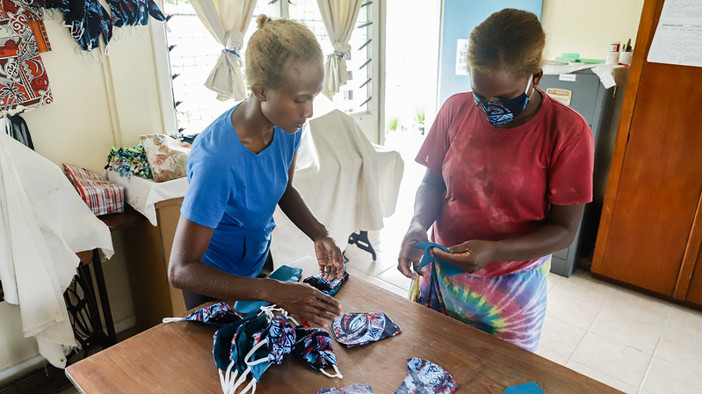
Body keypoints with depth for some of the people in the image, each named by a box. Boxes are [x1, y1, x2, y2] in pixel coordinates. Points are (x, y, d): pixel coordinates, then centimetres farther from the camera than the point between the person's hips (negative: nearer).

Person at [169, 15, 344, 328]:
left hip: (260, 259, 6)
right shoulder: (217, 160, -38)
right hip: (213, 279, -6)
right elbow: (180, 271, -34)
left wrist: (319, 235, -16)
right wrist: (274, 292, -40)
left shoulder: (287, 125, -18)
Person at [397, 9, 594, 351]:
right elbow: (432, 182, 2)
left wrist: (493, 251, -28)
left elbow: (563, 229, -13)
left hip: (510, 290, -2)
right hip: (441, 271, 3)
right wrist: (419, 224, -18)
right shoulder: (456, 110, -6)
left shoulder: (567, 132, -15)